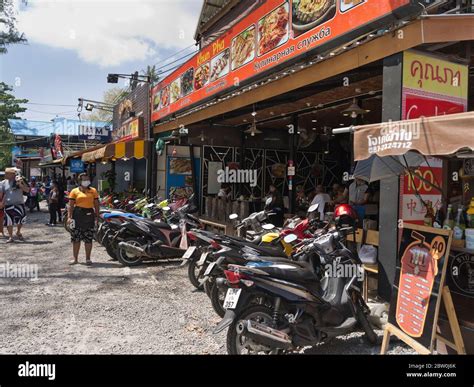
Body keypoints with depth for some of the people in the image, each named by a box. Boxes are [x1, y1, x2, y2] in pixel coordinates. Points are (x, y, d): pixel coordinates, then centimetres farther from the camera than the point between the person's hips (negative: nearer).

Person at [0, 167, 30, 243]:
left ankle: (18, 232, 30)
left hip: (19, 204, 0)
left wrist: (20, 185, -18)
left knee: (21, 220, 4)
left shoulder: (20, 181, 2)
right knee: (9, 221, 1)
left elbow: (27, 190, -5)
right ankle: (10, 237, 14)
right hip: (8, 205, 0)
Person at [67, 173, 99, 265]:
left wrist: (97, 217, 4)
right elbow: (71, 205, 1)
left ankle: (88, 259, 15)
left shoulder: (93, 191, 10)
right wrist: (69, 217, -9)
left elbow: (96, 205, 10)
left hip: (89, 215, 1)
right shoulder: (75, 191, 5)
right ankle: (75, 259, 16)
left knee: (88, 239, 4)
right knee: (76, 238, 5)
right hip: (77, 215, -1)